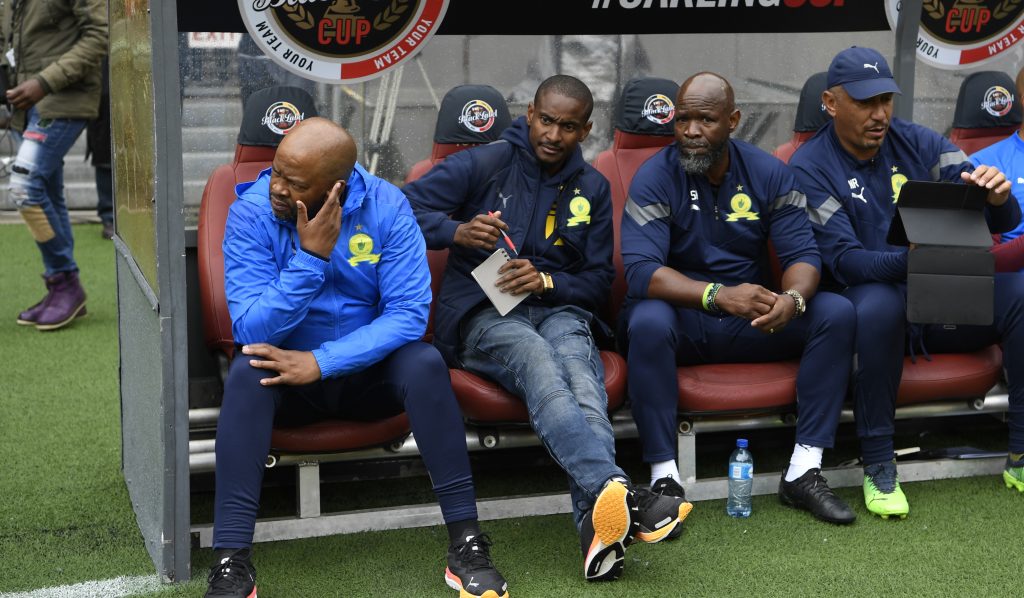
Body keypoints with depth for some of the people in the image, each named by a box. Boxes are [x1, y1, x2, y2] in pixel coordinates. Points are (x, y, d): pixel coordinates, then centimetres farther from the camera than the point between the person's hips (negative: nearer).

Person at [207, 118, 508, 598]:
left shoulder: (386, 207, -14)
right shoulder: (251, 213, -15)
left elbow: (409, 314, -20)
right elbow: (251, 331, -21)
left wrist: (321, 361, -29)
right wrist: (311, 256, -32)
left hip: (368, 369, 1)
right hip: (287, 371, 0)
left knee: (425, 363, -30)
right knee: (247, 371, -32)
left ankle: (466, 544, -24)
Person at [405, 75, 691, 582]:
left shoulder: (591, 188, 16)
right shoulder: (485, 164, 5)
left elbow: (598, 279, 14)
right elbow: (405, 209, 0)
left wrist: (547, 282, -7)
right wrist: (457, 231, -20)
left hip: (556, 308, 3)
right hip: (482, 312, -3)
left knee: (578, 368, -35)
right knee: (536, 358, -38)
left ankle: (598, 521, -57)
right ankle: (615, 491, -62)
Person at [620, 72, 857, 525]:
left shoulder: (769, 173, 0)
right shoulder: (655, 178, -11)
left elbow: (802, 253, -7)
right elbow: (640, 270, -24)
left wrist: (792, 298, -32)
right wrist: (719, 295, -39)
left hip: (752, 319, 4)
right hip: (683, 319, -3)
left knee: (837, 313, -18)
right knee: (648, 322, -37)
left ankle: (804, 471, -17)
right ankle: (664, 478, -27)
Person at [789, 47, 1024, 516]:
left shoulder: (918, 143, 5)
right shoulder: (811, 168, -6)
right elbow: (844, 261, -18)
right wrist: (911, 260, -37)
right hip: (877, 298, -4)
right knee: (877, 304, -38)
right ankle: (878, 466, -24)